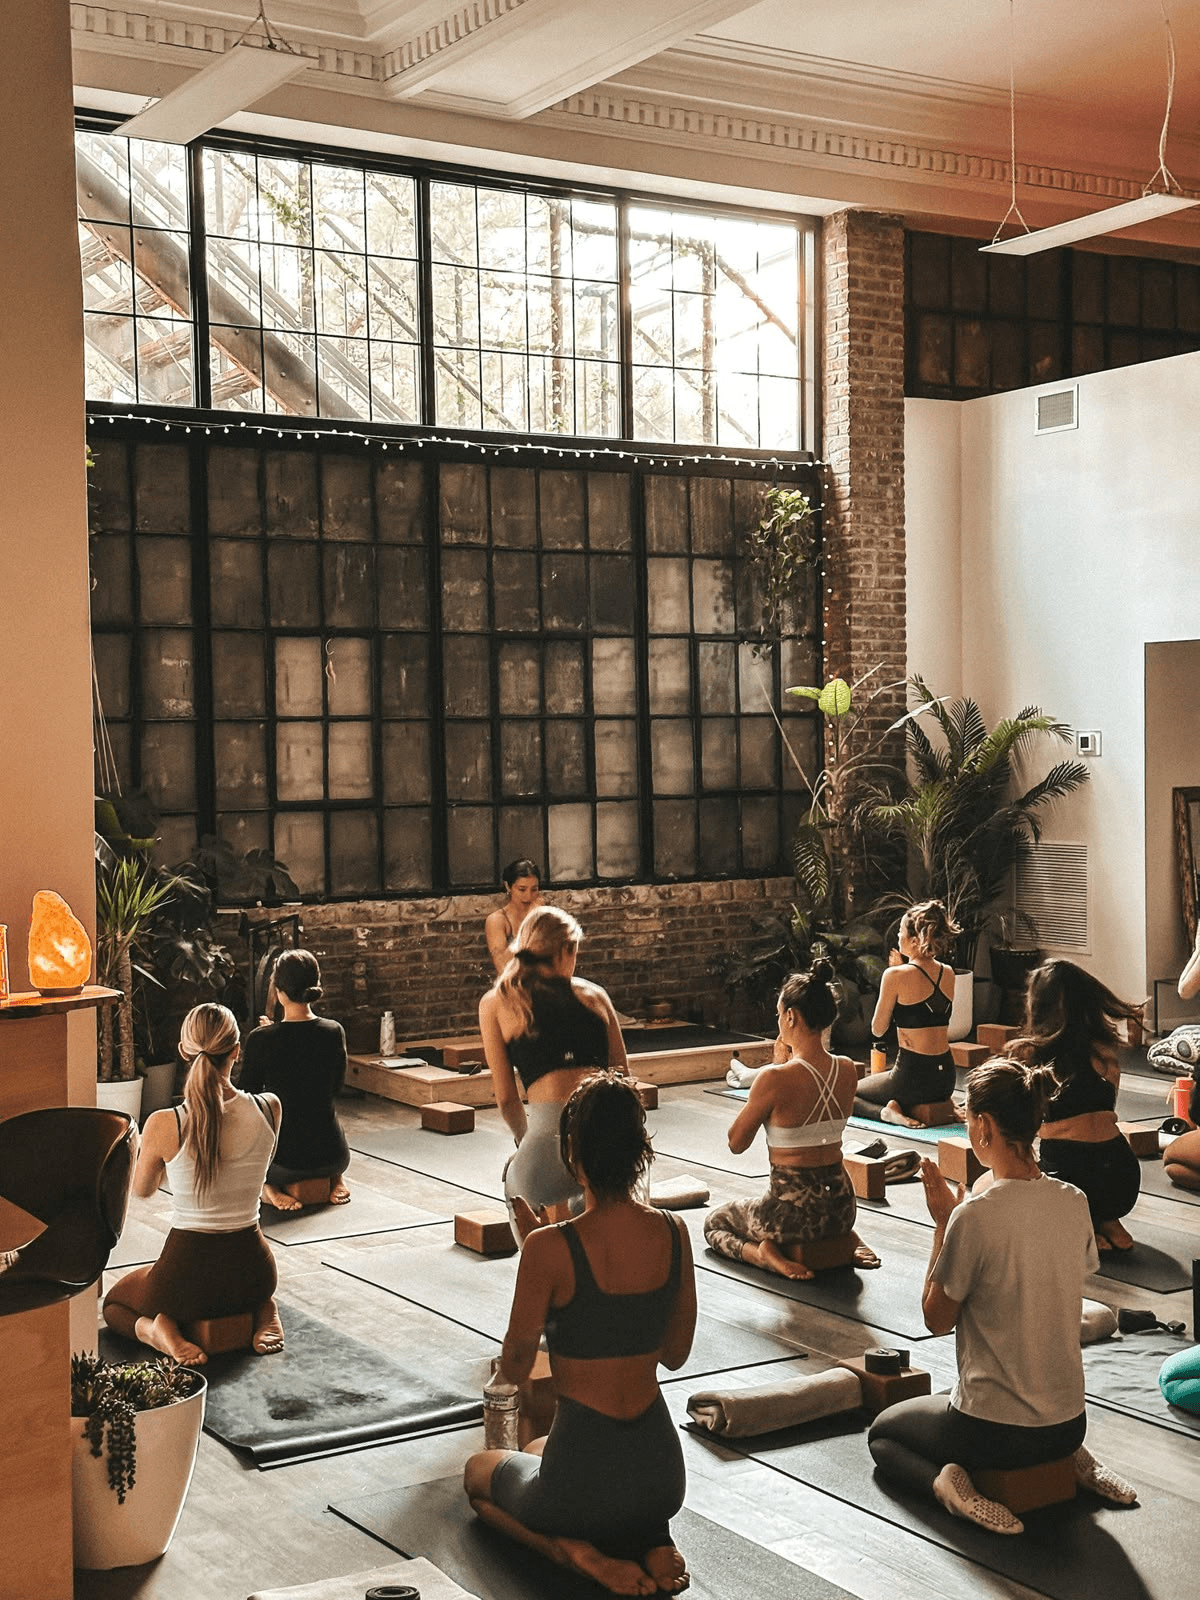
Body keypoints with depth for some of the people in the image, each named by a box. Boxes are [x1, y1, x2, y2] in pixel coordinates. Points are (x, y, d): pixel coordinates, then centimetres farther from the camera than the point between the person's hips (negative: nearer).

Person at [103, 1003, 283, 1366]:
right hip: (252, 1267, 3)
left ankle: (161, 1331, -1)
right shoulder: (269, 1109, -11)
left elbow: (142, 1190, 3)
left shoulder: (164, 1125, -19)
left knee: (114, 1302, 31)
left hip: (187, 1270, -3)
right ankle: (265, 1313, 8)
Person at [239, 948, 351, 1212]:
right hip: (334, 1157, 3)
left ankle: (269, 1185, 6)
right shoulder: (334, 1032, -6)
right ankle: (336, 1179, 17)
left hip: (285, 1161, -3)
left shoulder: (260, 1040, -17)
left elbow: (247, 1097, -3)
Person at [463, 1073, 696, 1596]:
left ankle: (571, 1549, 2)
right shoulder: (673, 1233, -6)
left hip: (588, 1481, -4)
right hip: (663, 1472, 4)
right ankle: (651, 1541, 11)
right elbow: (676, 1354, 7)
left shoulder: (549, 1249, -22)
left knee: (478, 1471, 30)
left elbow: (514, 1369, -9)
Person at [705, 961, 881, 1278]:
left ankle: (767, 1253, -2)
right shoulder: (848, 1071, -4)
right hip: (842, 1208, 5)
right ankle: (842, 1243, 14)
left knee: (714, 1222, 25)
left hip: (794, 1212, -5)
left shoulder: (774, 1079, -22)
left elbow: (736, 1143, -8)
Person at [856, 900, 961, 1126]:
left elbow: (878, 1030, -4)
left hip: (913, 1077, -7)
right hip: (946, 1076, 7)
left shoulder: (896, 976, -15)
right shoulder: (948, 974, 4)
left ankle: (886, 1111, -9)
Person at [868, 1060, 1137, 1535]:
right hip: (1069, 1421, 6)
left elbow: (937, 1319, -9)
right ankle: (1073, 1462, 16)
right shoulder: (1074, 1204, -6)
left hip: (995, 1431, -6)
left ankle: (945, 1481, -6)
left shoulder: (974, 1216, -23)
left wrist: (942, 1223, -5)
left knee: (882, 1433, 22)